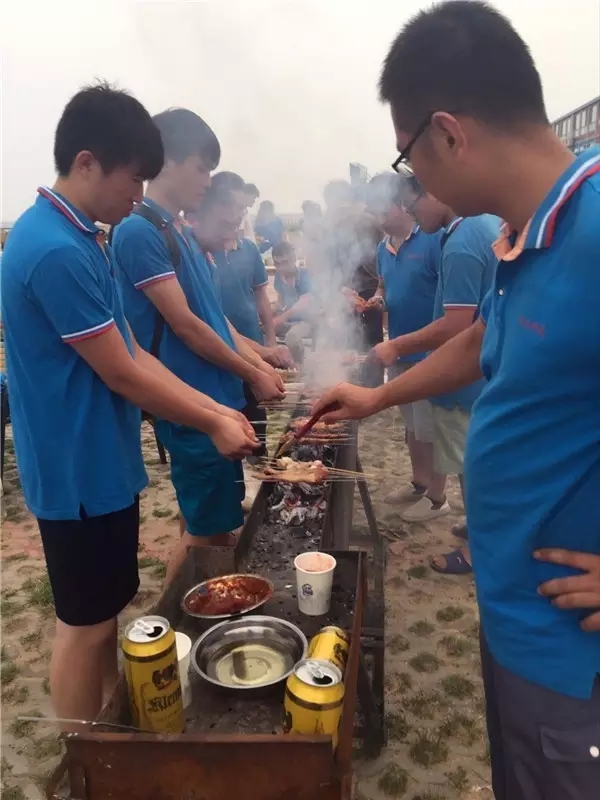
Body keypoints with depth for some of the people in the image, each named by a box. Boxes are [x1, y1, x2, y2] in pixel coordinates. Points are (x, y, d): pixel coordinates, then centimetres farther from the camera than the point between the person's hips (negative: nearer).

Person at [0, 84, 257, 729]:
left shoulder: (80, 238, 9)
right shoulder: (55, 251, -23)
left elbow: (132, 351, 9)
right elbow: (122, 373, -20)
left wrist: (215, 408, 5)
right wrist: (213, 424, -8)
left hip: (101, 462, 10)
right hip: (79, 471, -10)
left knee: (106, 610, 22)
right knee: (84, 622, 8)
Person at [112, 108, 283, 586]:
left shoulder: (183, 232, 14)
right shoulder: (139, 231, -15)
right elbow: (183, 323, -17)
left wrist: (259, 363, 9)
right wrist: (251, 375, -9)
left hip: (215, 397, 9)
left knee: (217, 525, 20)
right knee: (204, 531, 2)